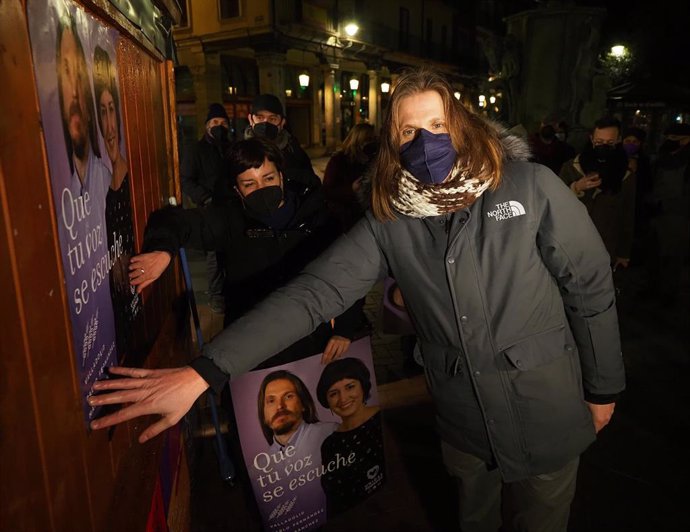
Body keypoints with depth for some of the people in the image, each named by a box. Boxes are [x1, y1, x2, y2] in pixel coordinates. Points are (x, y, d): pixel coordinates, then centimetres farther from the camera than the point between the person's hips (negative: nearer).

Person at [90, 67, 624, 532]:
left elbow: (592, 289, -7)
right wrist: (204, 370, -27)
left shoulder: (531, 186, -16)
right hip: (462, 417, 2)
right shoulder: (389, 218, -10)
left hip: (545, 411, -1)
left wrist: (602, 388, 1)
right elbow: (315, 290, -19)